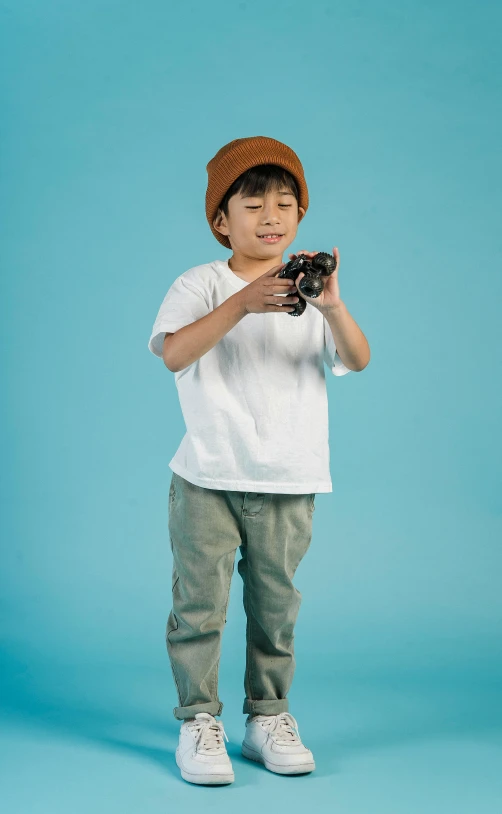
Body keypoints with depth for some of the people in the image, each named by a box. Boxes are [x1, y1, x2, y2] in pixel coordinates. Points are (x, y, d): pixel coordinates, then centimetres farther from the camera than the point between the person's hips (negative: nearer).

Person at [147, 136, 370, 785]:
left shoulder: (307, 294, 7)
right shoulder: (202, 284, -2)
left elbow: (357, 360, -8)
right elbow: (174, 353, -20)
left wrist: (331, 305, -27)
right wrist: (243, 303, -32)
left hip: (288, 484, 3)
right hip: (208, 480, -2)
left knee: (276, 605, 10)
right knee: (200, 603, 0)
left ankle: (268, 717, 24)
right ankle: (198, 721, 14)